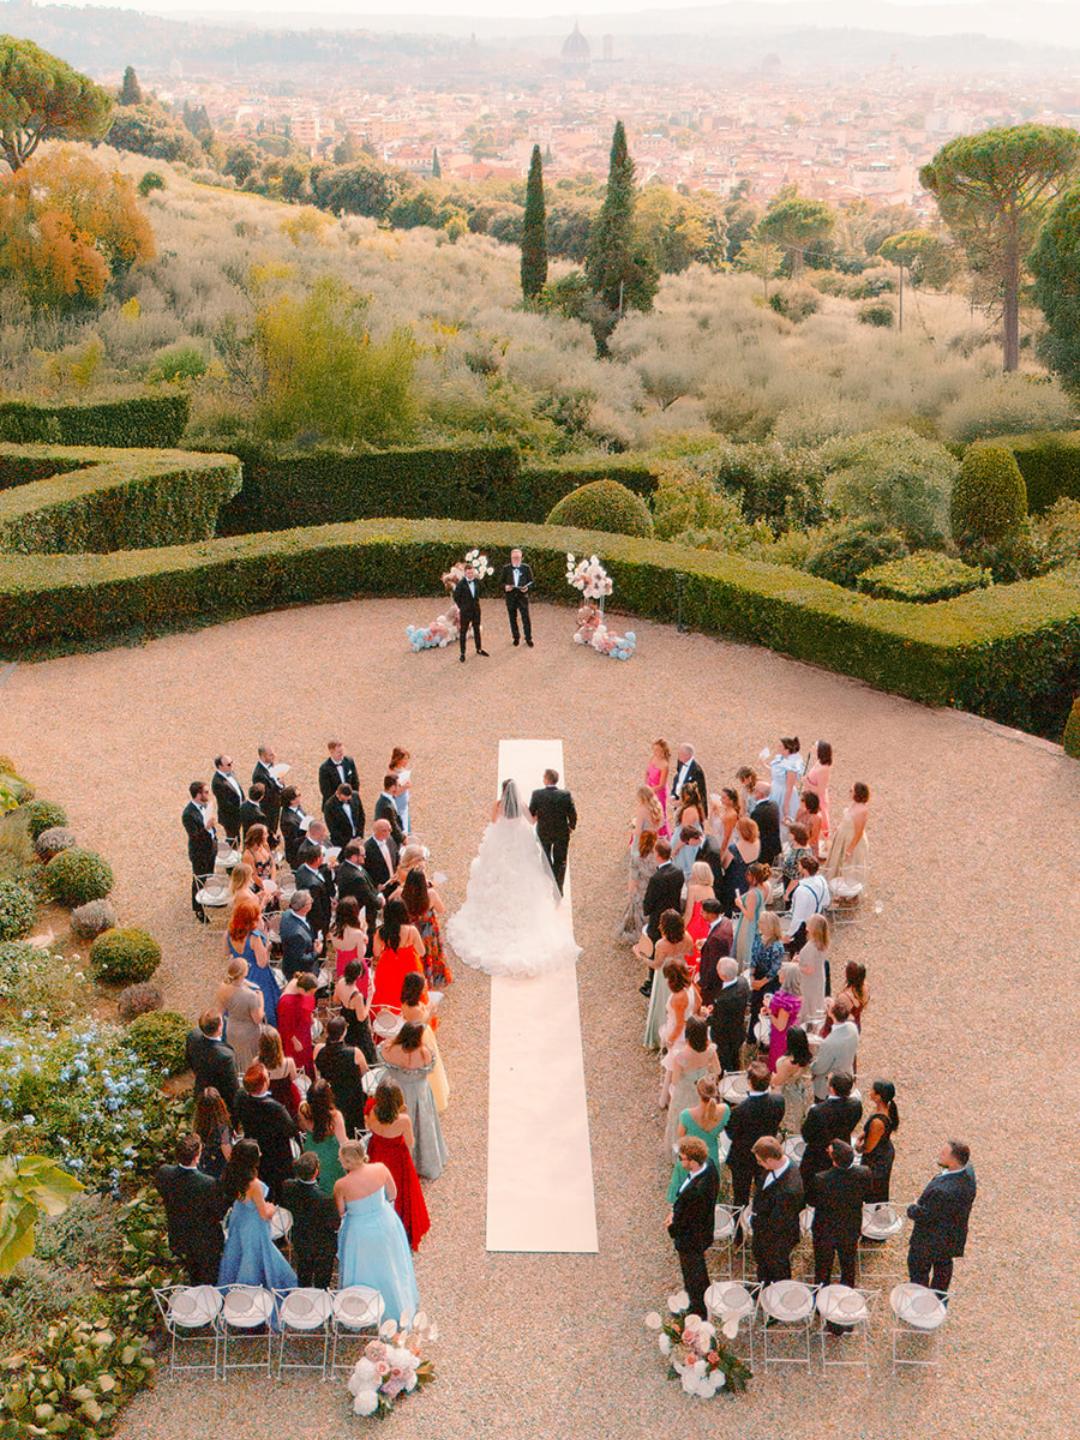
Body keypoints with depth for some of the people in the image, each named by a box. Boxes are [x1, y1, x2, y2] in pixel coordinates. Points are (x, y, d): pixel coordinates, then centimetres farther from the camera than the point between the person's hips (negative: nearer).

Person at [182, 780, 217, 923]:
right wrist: (206, 828, -44)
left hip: (211, 847, 7)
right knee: (199, 880, 12)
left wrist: (215, 839, 15)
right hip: (199, 853, -7)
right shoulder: (189, 814, -31)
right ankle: (198, 909, 31)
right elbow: (194, 836, -29)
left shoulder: (205, 805, -7)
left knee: (209, 876, 27)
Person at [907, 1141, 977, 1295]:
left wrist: (912, 1209, -10)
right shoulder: (968, 1170, -17)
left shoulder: (943, 1191, -44)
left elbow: (924, 1215, -30)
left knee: (918, 1271, 19)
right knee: (943, 1265, 31)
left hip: (930, 1241, -8)